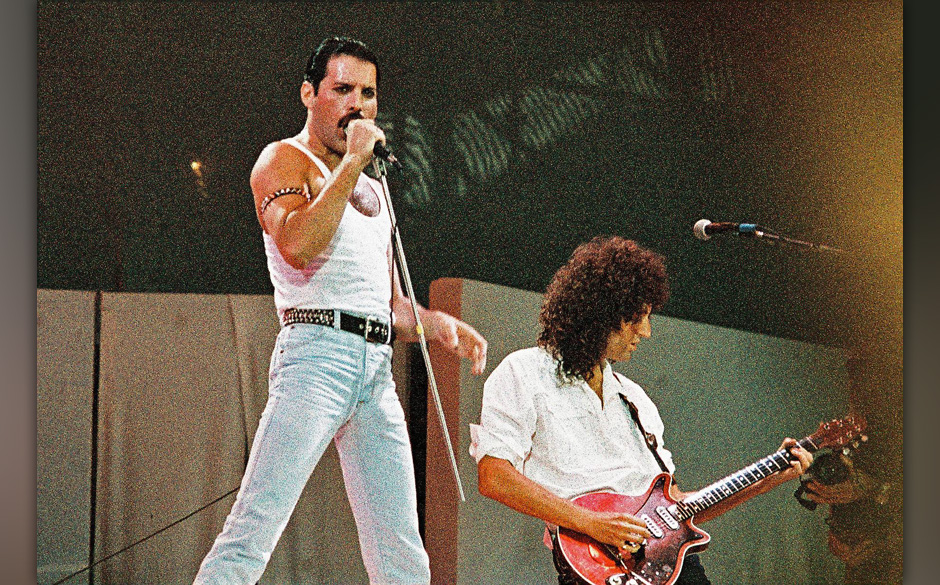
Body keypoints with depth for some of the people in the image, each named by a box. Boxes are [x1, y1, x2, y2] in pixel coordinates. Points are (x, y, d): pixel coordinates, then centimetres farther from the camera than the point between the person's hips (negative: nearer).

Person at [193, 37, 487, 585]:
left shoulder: (373, 190, 27)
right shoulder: (286, 160, 6)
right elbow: (297, 246, -16)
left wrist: (434, 322, 9)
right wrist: (352, 162, -9)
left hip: (378, 367, 7)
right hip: (318, 350, -7)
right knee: (254, 530, -18)